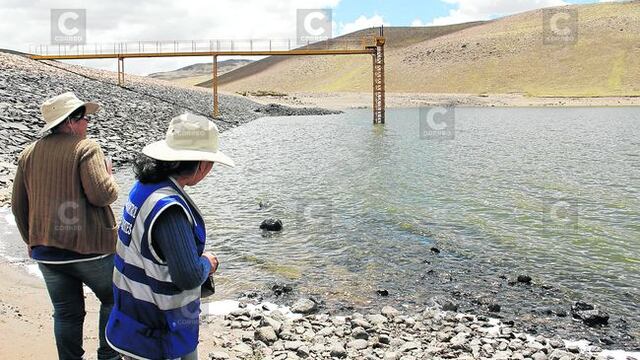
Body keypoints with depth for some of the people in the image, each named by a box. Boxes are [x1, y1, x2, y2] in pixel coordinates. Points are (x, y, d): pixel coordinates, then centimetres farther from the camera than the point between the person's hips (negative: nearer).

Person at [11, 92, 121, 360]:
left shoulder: (28, 154, 8)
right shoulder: (86, 148, -12)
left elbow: (18, 206, 11)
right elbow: (102, 194, -21)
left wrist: (31, 240, 23)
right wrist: (109, 177, 0)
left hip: (45, 250, 6)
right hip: (89, 247, -5)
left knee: (66, 312, 15)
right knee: (112, 300, 16)